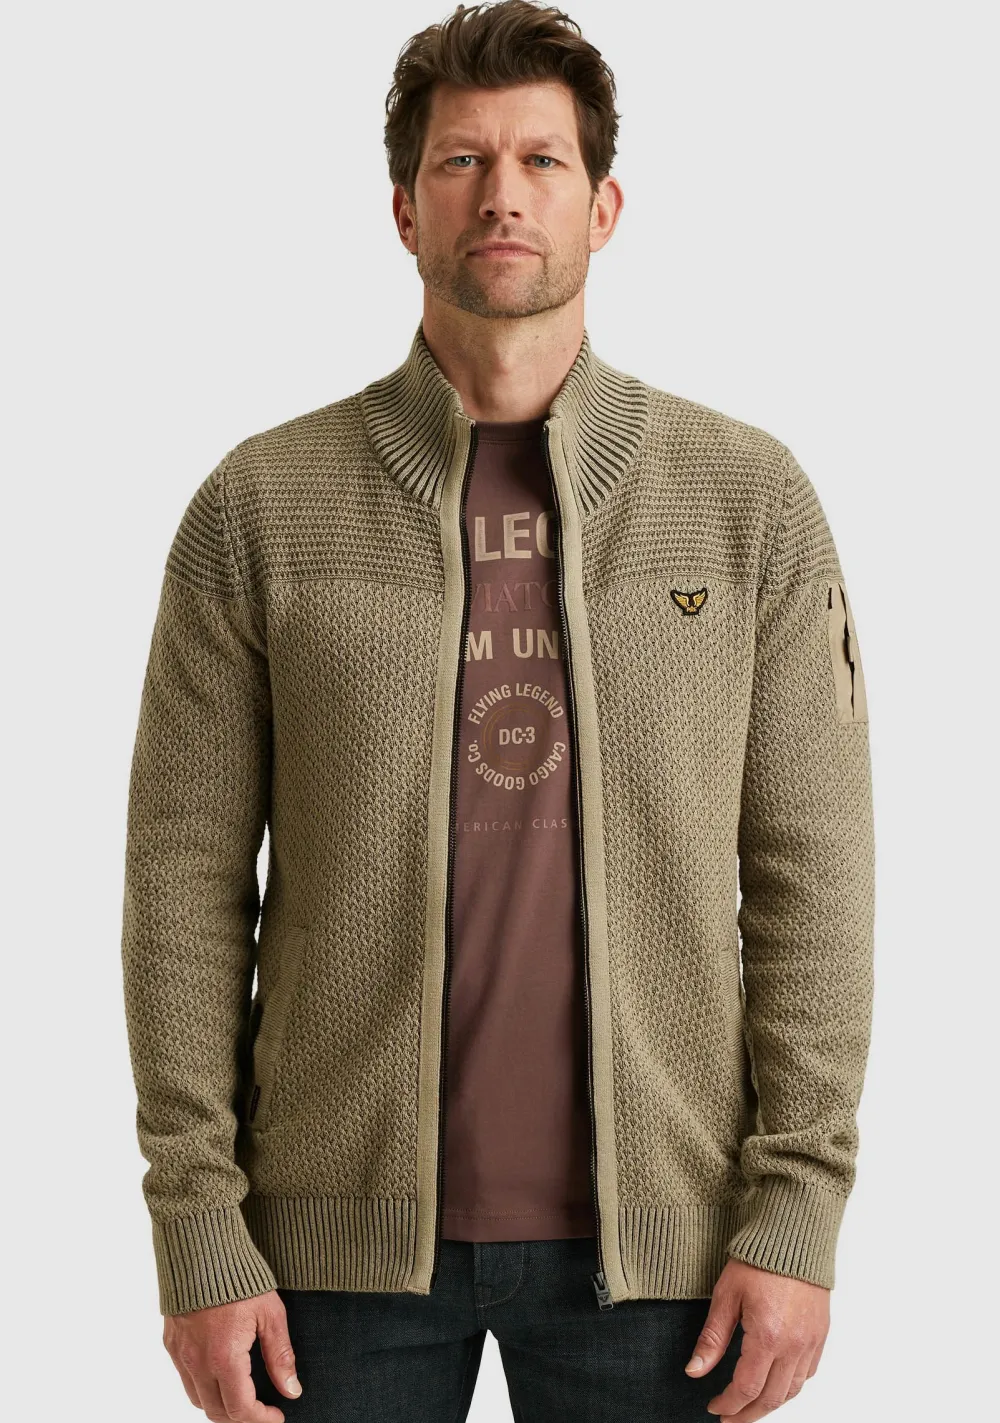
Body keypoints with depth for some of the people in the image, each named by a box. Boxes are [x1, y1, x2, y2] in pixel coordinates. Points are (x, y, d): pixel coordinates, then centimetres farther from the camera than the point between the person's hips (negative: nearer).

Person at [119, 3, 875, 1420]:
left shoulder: (750, 498, 1)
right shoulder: (261, 507, 1)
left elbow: (812, 874, 1)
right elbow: (185, 880, 0)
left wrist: (798, 1219, -5)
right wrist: (199, 1235, -4)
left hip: (650, 1237, 0)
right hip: (345, 1230, 0)